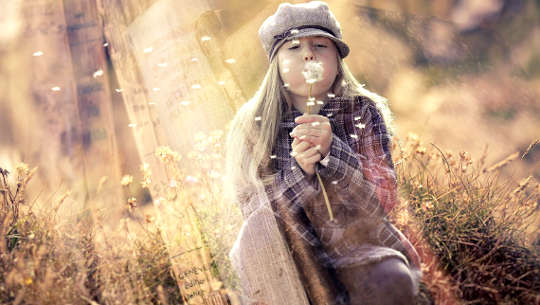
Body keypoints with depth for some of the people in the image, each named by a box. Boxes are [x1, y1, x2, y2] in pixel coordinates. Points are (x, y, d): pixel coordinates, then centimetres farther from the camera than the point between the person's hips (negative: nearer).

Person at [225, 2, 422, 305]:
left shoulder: (363, 111, -4)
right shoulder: (254, 125, -5)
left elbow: (385, 200, -12)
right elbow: (256, 213, -8)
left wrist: (332, 150, -28)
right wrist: (300, 171, -27)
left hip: (359, 245, -1)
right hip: (292, 258, 1)